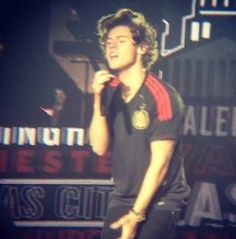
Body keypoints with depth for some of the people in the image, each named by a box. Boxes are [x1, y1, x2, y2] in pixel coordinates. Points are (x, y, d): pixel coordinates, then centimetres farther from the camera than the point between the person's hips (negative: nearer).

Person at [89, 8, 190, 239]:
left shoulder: (162, 96, -16)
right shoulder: (110, 92, 0)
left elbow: (160, 162, -16)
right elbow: (100, 147, -7)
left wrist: (136, 213, -16)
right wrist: (98, 100, -19)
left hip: (159, 202, -5)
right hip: (121, 198, 6)